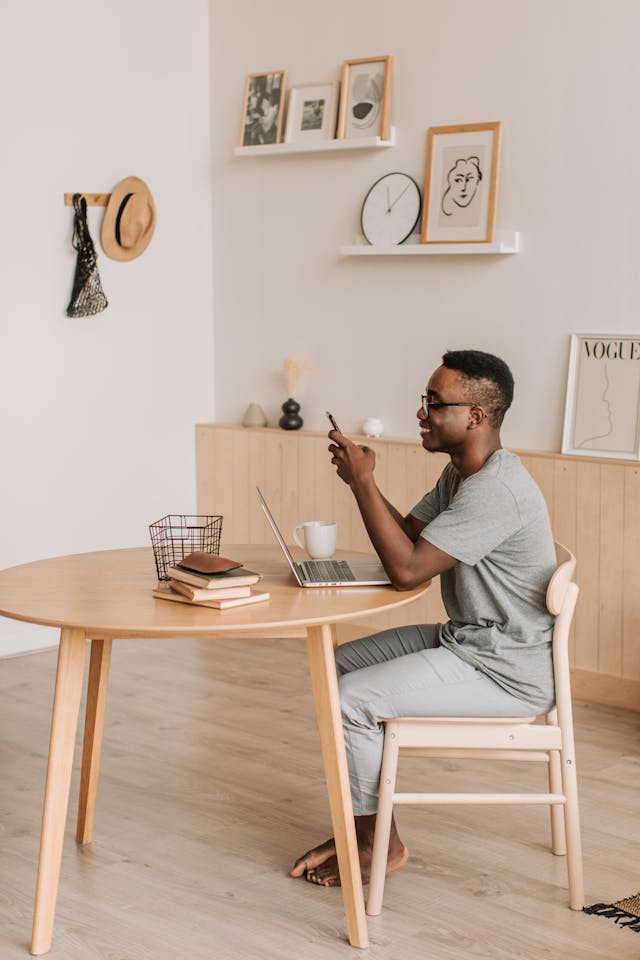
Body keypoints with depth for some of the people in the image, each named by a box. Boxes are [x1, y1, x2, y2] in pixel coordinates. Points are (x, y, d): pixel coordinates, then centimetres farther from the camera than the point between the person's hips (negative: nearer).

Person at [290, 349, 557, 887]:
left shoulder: (496, 490, -26)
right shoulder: (460, 473, 8)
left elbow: (407, 569, -29)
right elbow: (411, 534, 12)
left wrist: (363, 481, -23)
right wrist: (359, 477, -2)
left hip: (507, 674, -11)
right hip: (468, 639, 11)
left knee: (351, 699, -17)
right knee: (337, 664, 11)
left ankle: (378, 846, 5)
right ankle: (362, 826, 16)